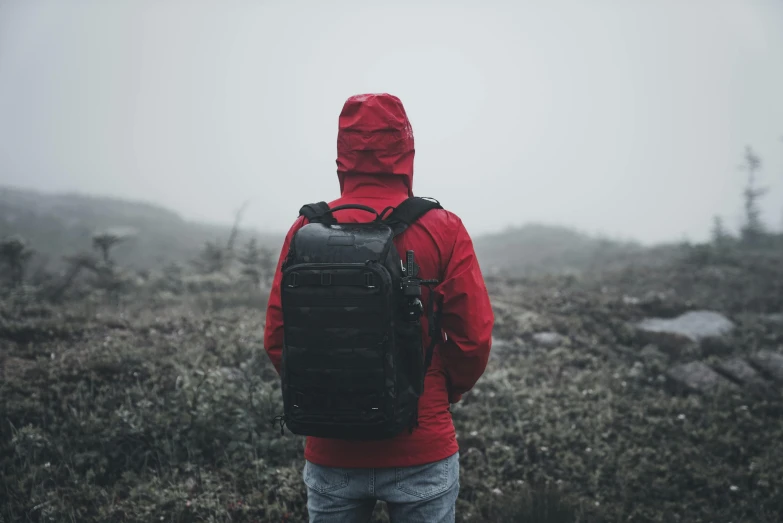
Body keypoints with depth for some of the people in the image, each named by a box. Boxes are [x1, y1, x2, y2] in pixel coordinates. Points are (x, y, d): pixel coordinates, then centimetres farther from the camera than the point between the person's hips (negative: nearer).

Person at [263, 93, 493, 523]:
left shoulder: (307, 230, -4)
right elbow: (475, 337, -9)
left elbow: (277, 338, -2)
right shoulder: (443, 229, -8)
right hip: (422, 453, -1)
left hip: (329, 452, 2)